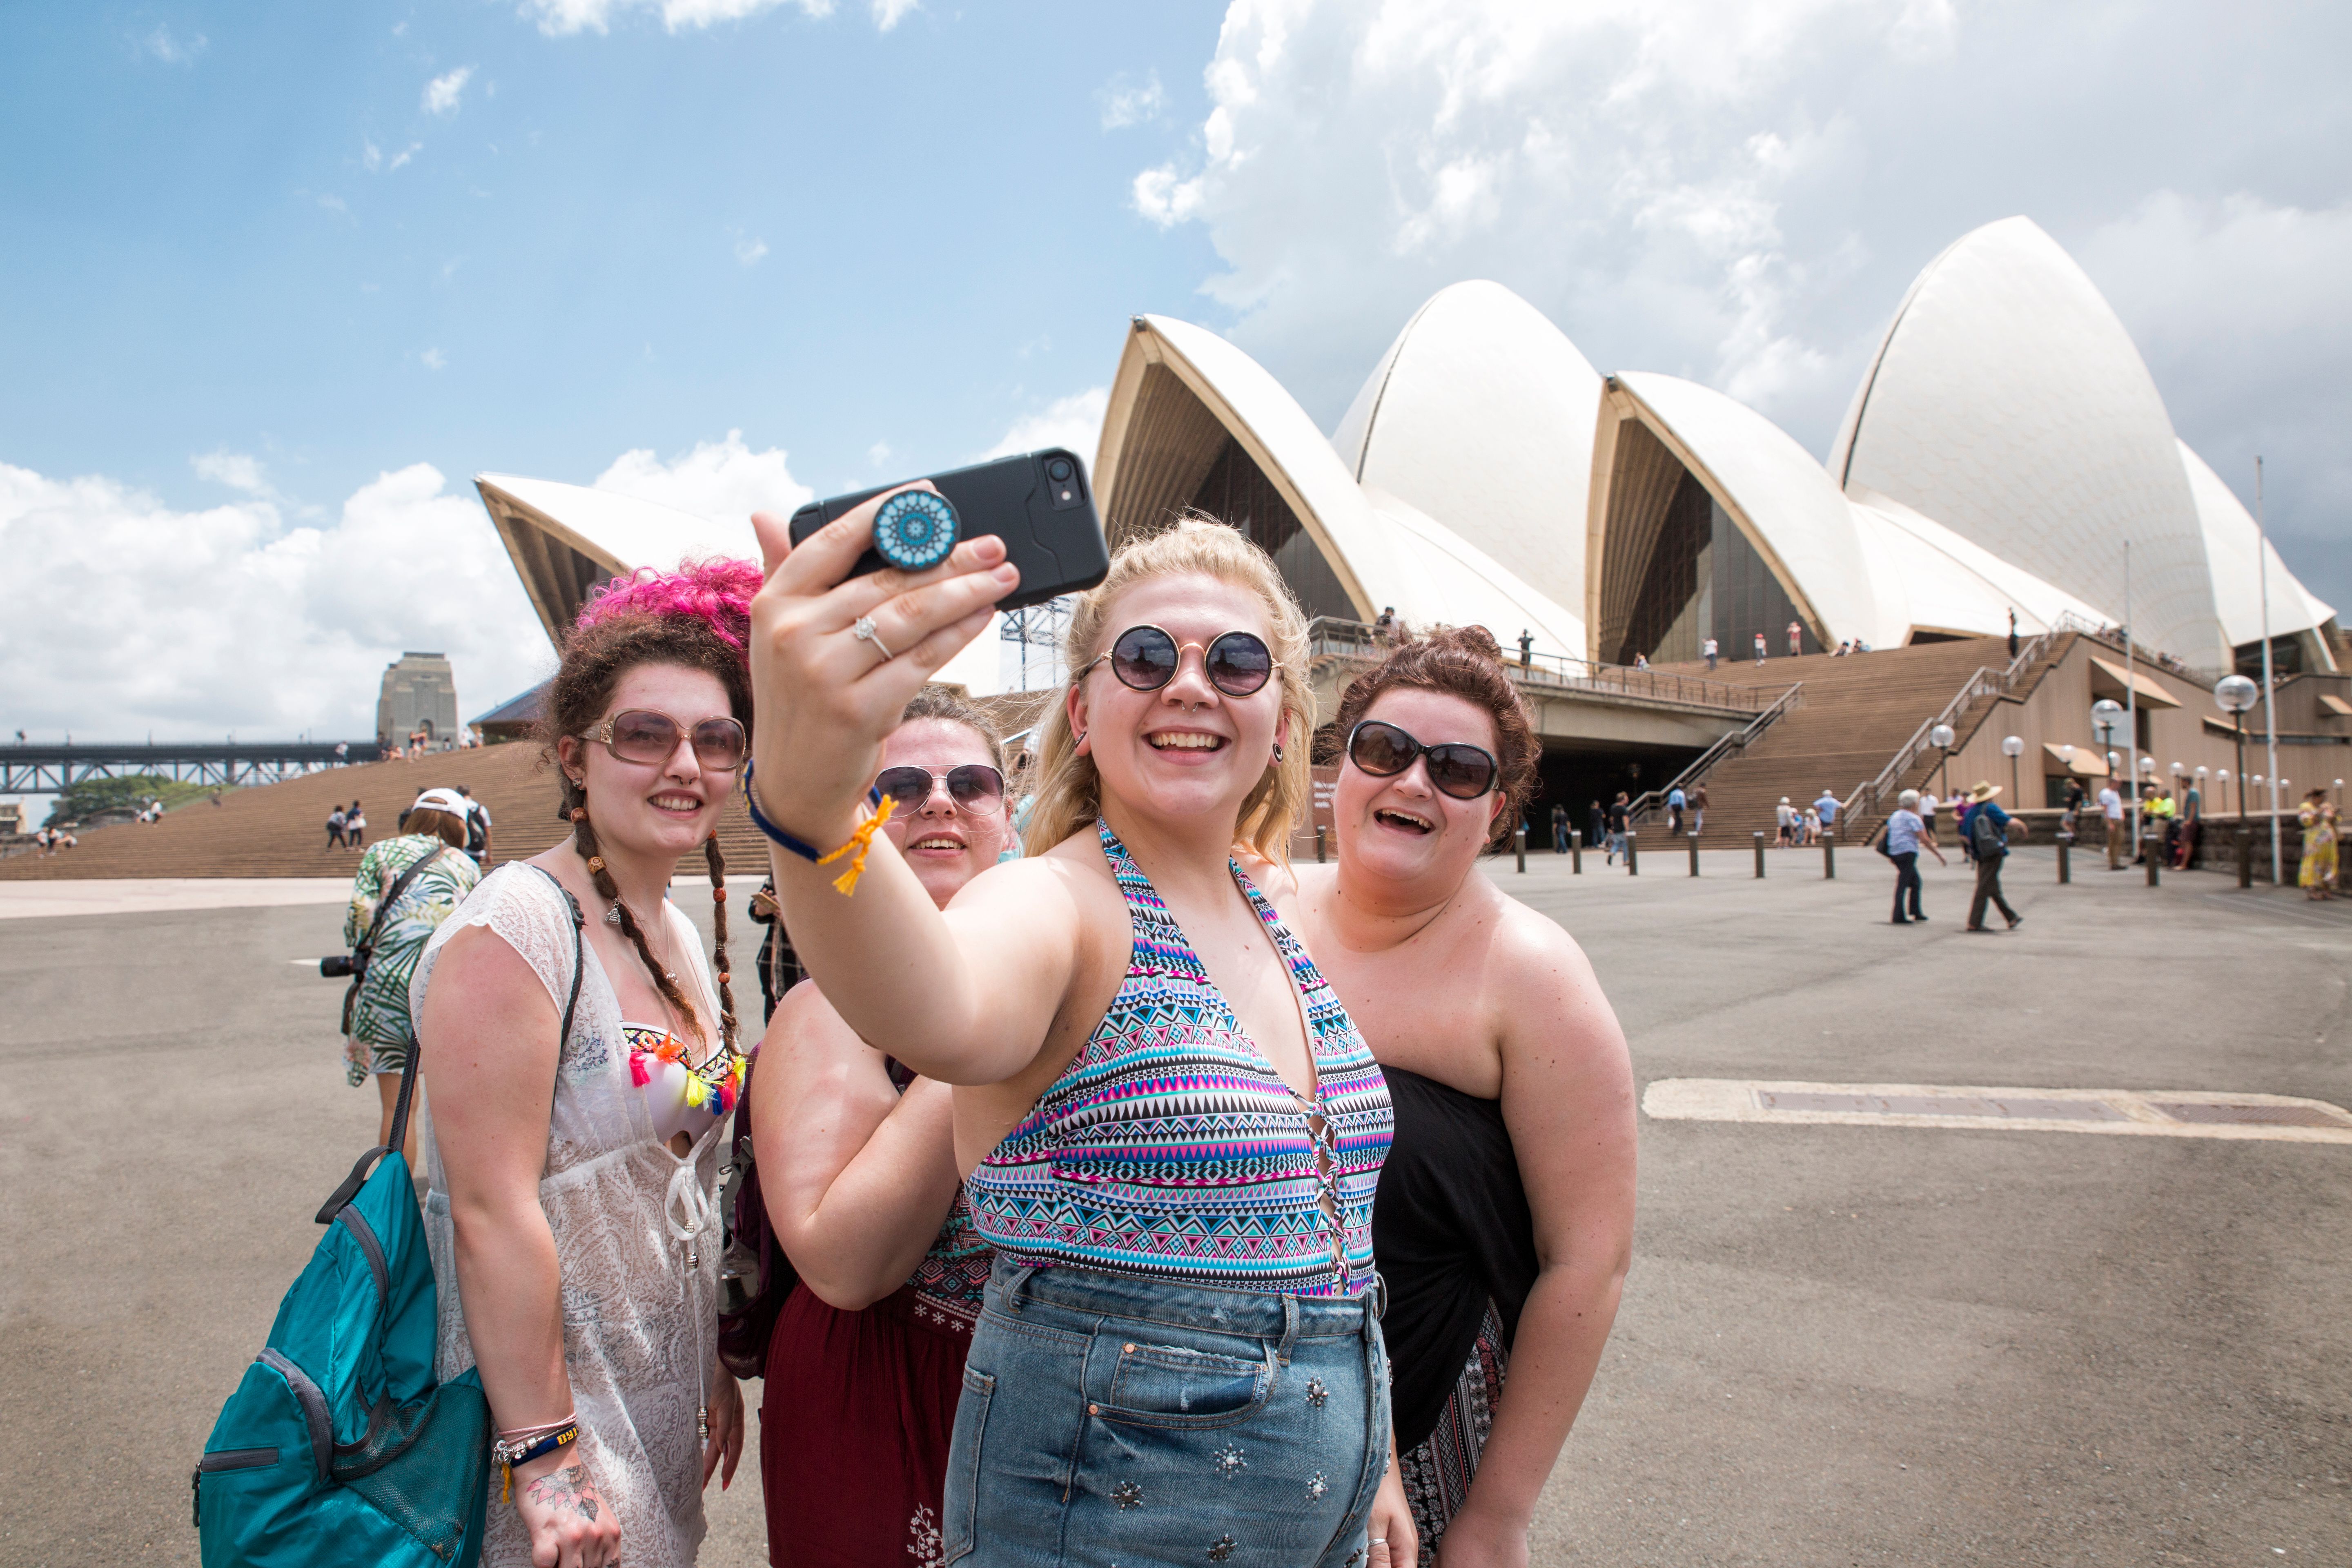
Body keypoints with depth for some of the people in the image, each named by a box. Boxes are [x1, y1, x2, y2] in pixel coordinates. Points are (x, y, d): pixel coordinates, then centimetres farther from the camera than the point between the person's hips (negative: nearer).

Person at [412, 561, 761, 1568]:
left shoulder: (684, 937, 5)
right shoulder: (516, 929, -20)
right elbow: (491, 1213, -22)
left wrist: (712, 1366, 14)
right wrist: (545, 1456, -21)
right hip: (552, 1408, -7)